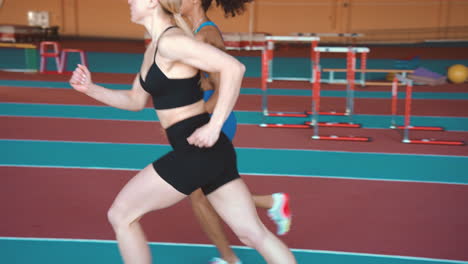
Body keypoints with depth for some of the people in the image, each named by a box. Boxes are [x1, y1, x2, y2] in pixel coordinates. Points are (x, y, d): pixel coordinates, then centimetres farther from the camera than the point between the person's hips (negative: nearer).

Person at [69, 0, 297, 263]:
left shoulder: (171, 41, -14)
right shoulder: (154, 49, 16)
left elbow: (234, 67, -23)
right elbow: (135, 101, 23)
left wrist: (214, 125, -22)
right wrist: (90, 88, 13)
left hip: (197, 151, -10)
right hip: (208, 151, 10)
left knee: (120, 216, 6)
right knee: (254, 232, 13)